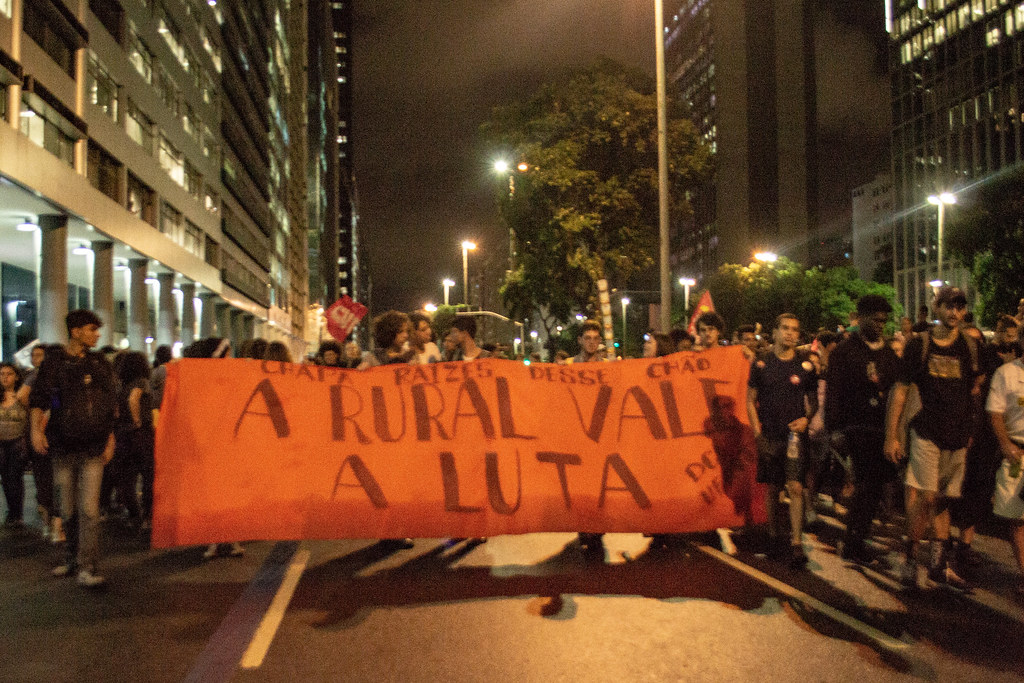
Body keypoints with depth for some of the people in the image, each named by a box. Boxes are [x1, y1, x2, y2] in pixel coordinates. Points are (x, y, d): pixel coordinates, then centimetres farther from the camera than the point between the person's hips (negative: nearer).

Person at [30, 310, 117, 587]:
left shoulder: (100, 364, 9)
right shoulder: (53, 363, 2)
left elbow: (111, 405, 14)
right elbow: (38, 401, -1)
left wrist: (110, 437, 10)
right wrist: (36, 428, -16)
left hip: (93, 449, 0)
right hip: (62, 447, 0)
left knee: (89, 509, -7)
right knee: (68, 510, 11)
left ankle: (87, 568, -7)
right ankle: (71, 557, 29)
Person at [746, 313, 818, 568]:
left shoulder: (805, 365, 4)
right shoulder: (761, 364, 3)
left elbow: (814, 399, 11)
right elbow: (751, 399, 6)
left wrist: (806, 418, -9)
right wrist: (757, 432, -2)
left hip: (795, 434, -1)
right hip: (769, 436, 1)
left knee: (795, 487, -8)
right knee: (773, 488, 9)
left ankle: (796, 544, -4)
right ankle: (773, 537, 24)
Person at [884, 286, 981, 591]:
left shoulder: (971, 347, 7)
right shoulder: (919, 345, -3)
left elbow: (977, 387, 15)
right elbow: (900, 391, -2)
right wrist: (891, 436, -6)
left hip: (958, 436, 4)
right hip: (927, 433, -4)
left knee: (943, 499, 12)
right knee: (926, 497, -7)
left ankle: (939, 565, 21)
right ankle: (910, 562, 7)